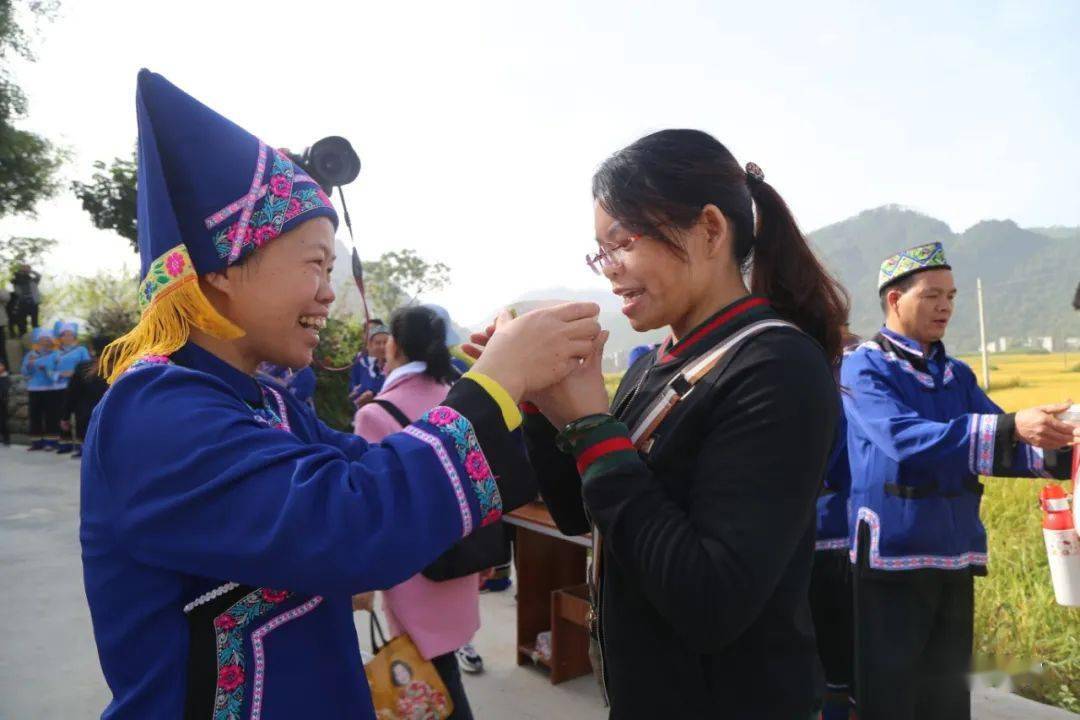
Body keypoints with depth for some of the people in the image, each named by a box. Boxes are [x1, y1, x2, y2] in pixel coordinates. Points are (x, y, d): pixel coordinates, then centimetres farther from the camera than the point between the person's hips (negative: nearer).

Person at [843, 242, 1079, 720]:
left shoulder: (958, 376, 11)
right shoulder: (864, 368, -10)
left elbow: (1001, 446, 7)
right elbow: (905, 439, -24)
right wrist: (1011, 428, -30)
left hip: (956, 560, 7)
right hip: (891, 560, -6)